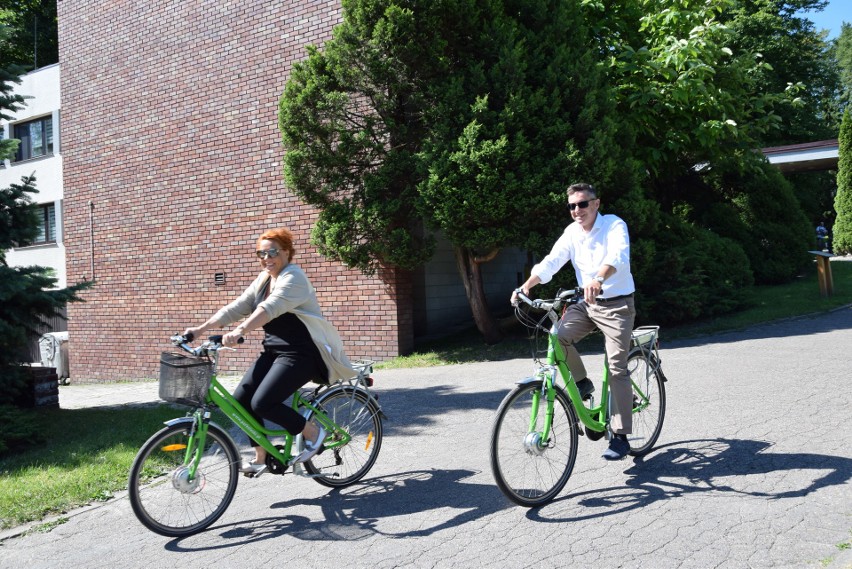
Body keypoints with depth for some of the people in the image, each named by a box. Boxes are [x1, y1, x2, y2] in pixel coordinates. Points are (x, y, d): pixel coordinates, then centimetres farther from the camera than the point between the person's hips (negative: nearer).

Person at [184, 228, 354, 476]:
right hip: (273, 351, 8)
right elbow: (235, 308, 5)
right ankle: (261, 457, 11)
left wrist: (240, 331, -47)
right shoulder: (263, 280, 11)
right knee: (240, 399, -5)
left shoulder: (293, 277, -15)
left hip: (301, 354, -8)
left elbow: (270, 308, -33)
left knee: (262, 403, -20)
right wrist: (200, 330, -6)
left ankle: (313, 431, 2)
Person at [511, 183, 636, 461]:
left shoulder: (614, 225, -13)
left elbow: (618, 256, -33)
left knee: (617, 370, -7)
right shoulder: (572, 232, 3)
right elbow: (550, 262, -7)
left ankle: (620, 436, 2)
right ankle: (582, 382, 6)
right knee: (558, 336, -21)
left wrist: (598, 279, -53)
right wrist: (526, 286, -24)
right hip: (586, 303, 5)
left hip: (617, 305, -5)